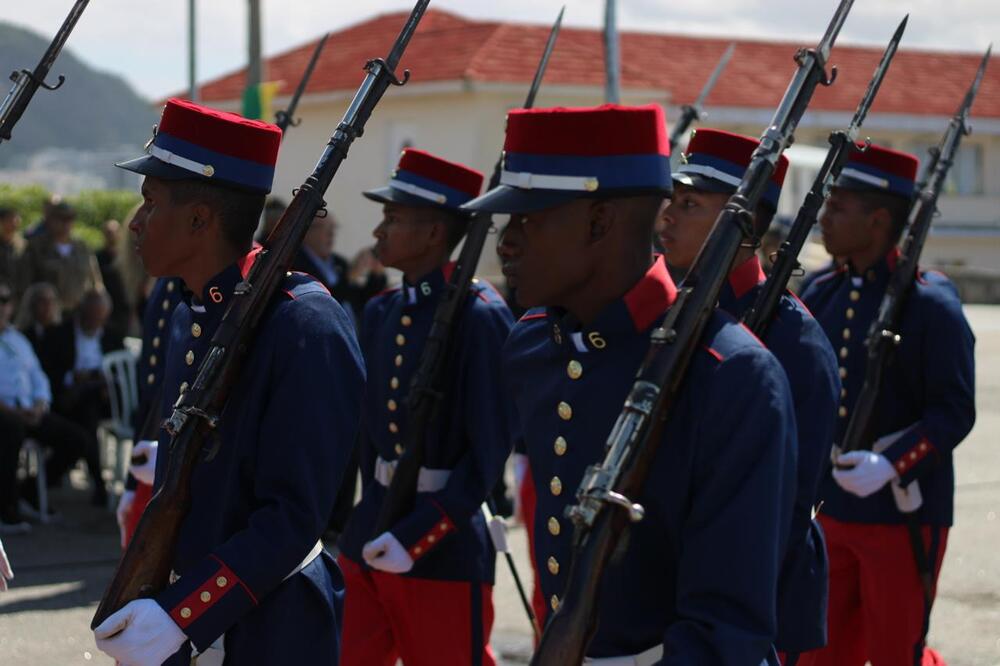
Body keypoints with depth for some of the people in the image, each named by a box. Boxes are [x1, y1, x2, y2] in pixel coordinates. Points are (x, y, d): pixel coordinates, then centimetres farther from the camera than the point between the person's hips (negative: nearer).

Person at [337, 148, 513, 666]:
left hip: (445, 548, -7)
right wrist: (367, 517, 8)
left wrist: (416, 536, -19)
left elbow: (489, 452, -16)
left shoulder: (479, 317, -15)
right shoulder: (380, 313, 6)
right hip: (369, 528, 7)